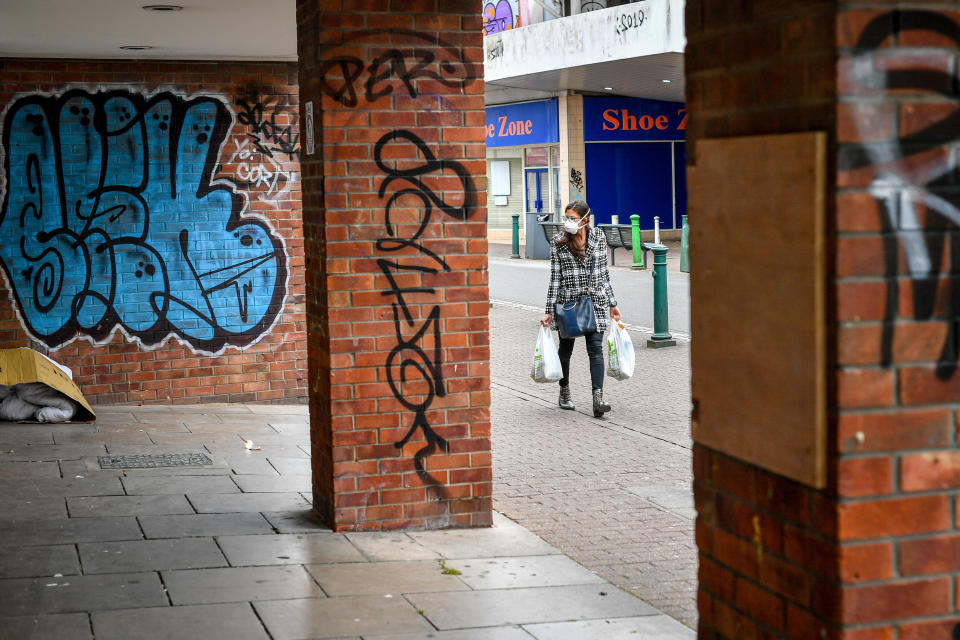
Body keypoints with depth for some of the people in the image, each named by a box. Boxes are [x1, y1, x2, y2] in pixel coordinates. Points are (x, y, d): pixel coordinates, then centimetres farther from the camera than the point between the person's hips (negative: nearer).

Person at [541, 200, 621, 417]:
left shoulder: (598, 237, 4)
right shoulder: (558, 243, -2)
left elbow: (604, 272, 11)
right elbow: (555, 277, -1)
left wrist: (612, 303, 12)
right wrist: (549, 311, -3)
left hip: (595, 301, 1)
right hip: (567, 302, -1)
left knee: (596, 348, -9)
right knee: (565, 348, 11)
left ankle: (598, 398, -17)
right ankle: (564, 394, 28)